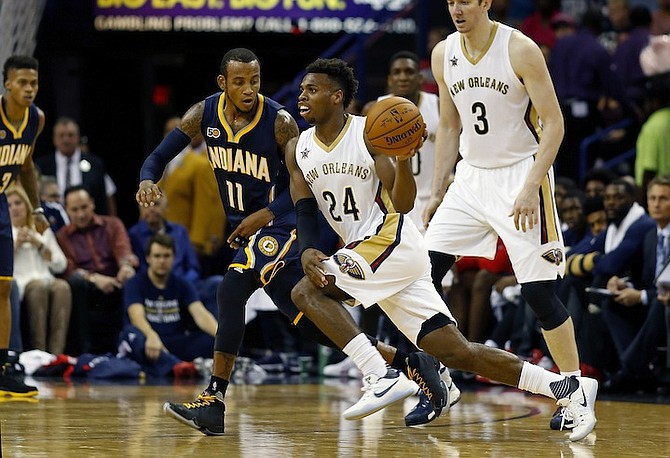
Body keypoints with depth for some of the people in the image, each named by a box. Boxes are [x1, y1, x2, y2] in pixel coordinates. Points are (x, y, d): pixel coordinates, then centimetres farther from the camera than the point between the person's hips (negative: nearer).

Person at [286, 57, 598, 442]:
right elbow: (305, 212, 5)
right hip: (367, 256, 7)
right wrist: (307, 251, -15)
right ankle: (569, 389, 2)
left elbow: (403, 204, -12)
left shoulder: (369, 133, -9)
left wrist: (404, 160, -31)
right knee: (456, 352, 1)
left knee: (307, 292, -21)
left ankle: (380, 379, -19)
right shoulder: (299, 150, 9)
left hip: (395, 244, -7)